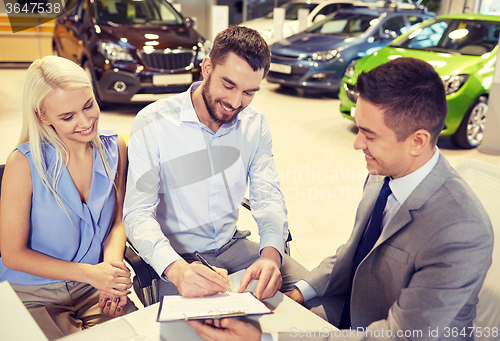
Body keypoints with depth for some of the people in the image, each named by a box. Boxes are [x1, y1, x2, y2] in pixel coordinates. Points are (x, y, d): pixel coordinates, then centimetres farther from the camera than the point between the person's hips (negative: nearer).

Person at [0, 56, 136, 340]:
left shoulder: (114, 148, -4)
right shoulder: (24, 164, -17)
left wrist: (112, 264, -14)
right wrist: (90, 273, -18)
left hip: (94, 287, 3)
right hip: (33, 294, -2)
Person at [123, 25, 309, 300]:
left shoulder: (255, 124, -1)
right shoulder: (153, 123, -15)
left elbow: (267, 196, -6)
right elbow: (138, 214, -19)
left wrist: (271, 254, -27)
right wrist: (176, 269, -38)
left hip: (233, 245, 5)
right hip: (178, 256, -4)